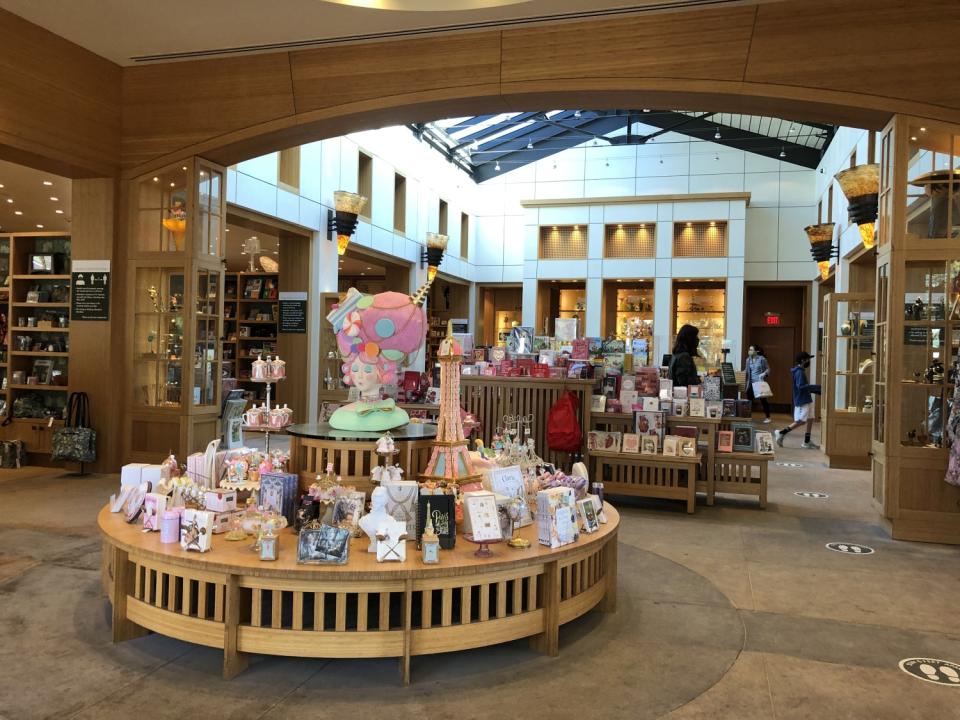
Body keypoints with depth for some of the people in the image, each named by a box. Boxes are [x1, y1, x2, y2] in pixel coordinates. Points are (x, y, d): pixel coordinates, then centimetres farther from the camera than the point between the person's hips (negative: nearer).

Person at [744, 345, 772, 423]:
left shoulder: (762, 359, -8)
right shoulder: (748, 359, 6)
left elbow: (768, 369, -3)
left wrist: (764, 374, -20)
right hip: (751, 382, 5)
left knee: (763, 399, 0)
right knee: (749, 399, 3)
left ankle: (768, 417, 11)